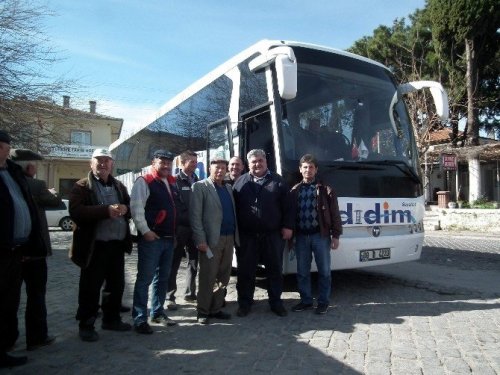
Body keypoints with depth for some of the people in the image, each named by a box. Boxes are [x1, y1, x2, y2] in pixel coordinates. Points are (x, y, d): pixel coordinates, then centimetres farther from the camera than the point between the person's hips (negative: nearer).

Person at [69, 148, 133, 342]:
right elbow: (76, 212, -16)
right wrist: (106, 210, -25)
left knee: (117, 285, 14)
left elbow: (130, 207, 16)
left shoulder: (119, 186, 16)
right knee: (90, 288, 2)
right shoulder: (81, 186, -2)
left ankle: (111, 319, 30)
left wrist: (125, 209, -8)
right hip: (94, 245, -5)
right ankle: (86, 325, 18)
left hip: (117, 244, 6)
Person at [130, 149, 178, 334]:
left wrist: (175, 233, 16)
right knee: (145, 279, -2)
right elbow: (136, 208, -15)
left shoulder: (172, 183, 15)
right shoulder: (144, 182, -8)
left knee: (163, 278, 16)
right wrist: (145, 231, -19)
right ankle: (140, 319, 8)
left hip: (169, 239, 8)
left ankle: (158, 312, 30)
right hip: (151, 238, -8)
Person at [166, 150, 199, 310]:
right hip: (180, 228, -6)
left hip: (195, 228, 6)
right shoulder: (175, 181, -5)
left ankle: (190, 293, 27)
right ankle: (170, 297, 11)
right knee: (174, 263, 1)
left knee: (194, 261, 13)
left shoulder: (197, 181, 12)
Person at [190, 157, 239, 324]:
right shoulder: (200, 187, -2)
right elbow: (195, 216, -9)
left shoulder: (228, 188, 17)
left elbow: (232, 212, 16)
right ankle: (203, 311, 14)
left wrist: (235, 235, 7)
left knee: (223, 277, 11)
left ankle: (216, 309, 23)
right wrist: (200, 240, -15)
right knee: (208, 278, 1)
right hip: (211, 239, -6)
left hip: (229, 238, 6)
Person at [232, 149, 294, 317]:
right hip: (247, 236, 1)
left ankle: (276, 302, 24)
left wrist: (287, 226, -5)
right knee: (245, 270, 8)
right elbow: (233, 207, 6)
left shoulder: (277, 181, 5)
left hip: (273, 235, 0)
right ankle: (244, 303, 22)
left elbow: (287, 206, 3)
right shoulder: (241, 182, 7)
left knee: (275, 270, 9)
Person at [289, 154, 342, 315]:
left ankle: (323, 301, 20)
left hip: (320, 235, -3)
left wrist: (335, 235, -5)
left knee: (324, 271, 7)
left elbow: (334, 214, -1)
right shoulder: (295, 191, 7)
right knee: (302, 271, 10)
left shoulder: (325, 190, -1)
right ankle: (306, 300, 24)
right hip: (301, 236, 3)